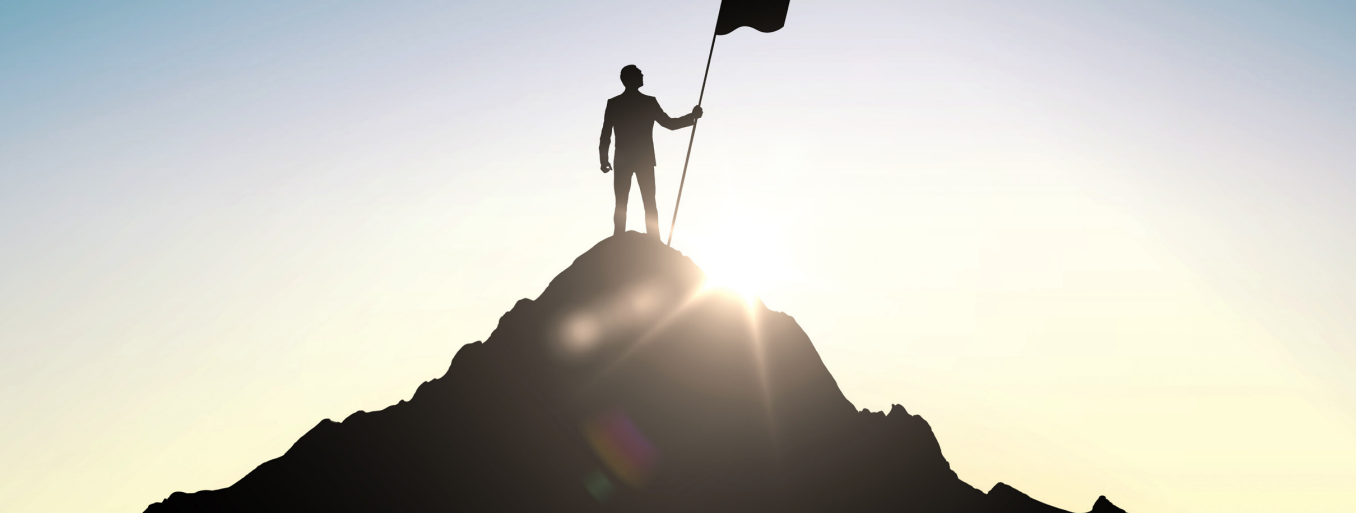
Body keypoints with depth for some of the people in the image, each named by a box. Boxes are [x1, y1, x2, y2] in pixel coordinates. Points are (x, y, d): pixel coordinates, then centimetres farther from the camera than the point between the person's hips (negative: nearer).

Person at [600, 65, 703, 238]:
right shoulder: (649, 102, -5)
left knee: (621, 205, 3)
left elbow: (605, 135, -2)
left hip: (622, 161, 1)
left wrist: (604, 159, 5)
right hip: (645, 160, -1)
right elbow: (669, 123, 0)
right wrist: (692, 116, 11)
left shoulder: (613, 103, -1)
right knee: (649, 204, 3)